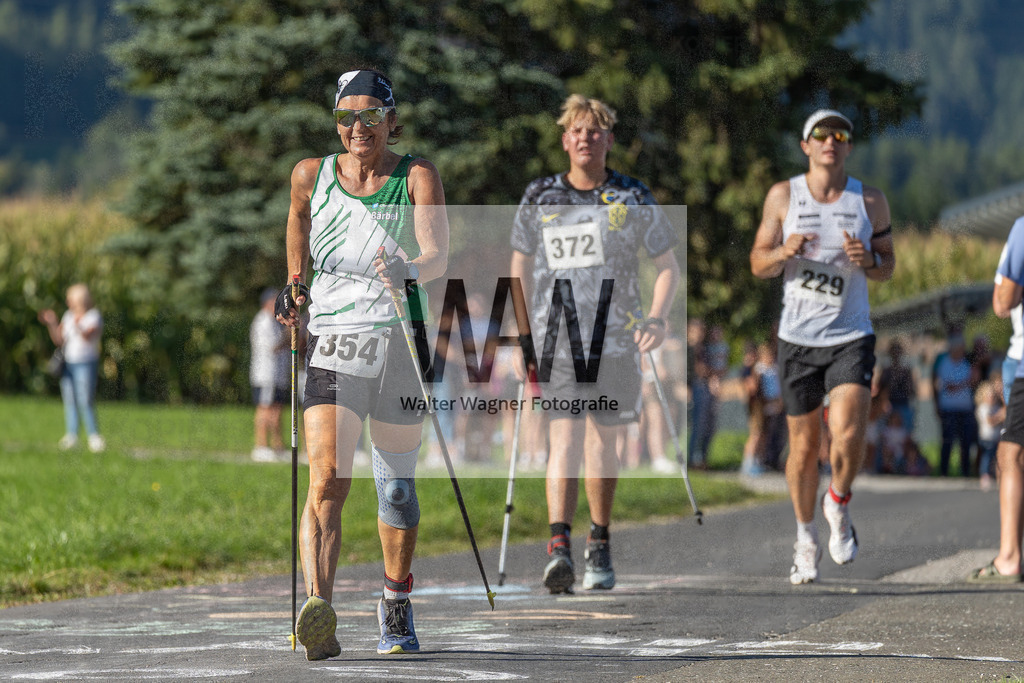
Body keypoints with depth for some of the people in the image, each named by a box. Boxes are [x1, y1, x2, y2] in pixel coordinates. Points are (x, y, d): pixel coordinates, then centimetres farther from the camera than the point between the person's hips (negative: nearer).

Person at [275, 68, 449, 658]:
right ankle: (319, 613, -29)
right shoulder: (312, 175, 6)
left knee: (397, 485, 9)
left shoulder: (418, 176, -1)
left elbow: (439, 256, -14)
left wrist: (407, 269, -35)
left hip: (400, 342, 0)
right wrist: (295, 288, 20)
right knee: (327, 478, -17)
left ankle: (397, 606, 29)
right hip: (332, 342, 0)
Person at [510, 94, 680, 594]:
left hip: (615, 338, 1)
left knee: (601, 442, 9)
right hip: (557, 334, -1)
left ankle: (599, 546, 25)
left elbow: (667, 266, 8)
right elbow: (521, 265, 16)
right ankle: (559, 547, -26)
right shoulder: (539, 198, 5)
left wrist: (657, 317, -8)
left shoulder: (633, 199, 2)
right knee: (565, 437, -15)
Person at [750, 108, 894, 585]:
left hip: (851, 337, -1)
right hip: (797, 338, 1)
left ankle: (839, 504, 13)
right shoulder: (783, 196, 2)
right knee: (803, 446, 5)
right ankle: (805, 537, 25)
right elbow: (758, 264, 5)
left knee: (848, 436, -18)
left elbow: (887, 268, 9)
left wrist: (867, 261, -13)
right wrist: (784, 251, -17)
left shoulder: (870, 202, 2)